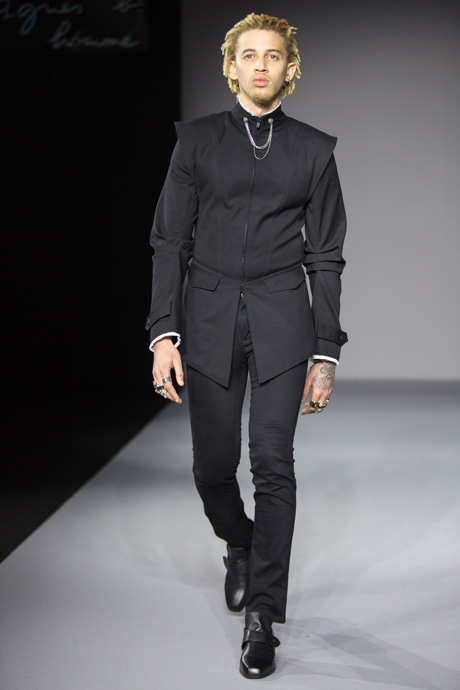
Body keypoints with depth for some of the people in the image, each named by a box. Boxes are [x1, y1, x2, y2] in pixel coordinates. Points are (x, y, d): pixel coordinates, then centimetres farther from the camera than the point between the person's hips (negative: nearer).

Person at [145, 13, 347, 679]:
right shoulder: (197, 139, 7)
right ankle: (240, 547, 36)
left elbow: (325, 256, 7)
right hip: (209, 316, 1)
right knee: (213, 466, 3)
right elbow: (169, 239, 5)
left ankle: (263, 616, 3)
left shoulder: (313, 149, 7)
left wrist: (326, 352, 2)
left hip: (281, 317, -1)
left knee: (273, 463, -7)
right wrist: (164, 331, -5)